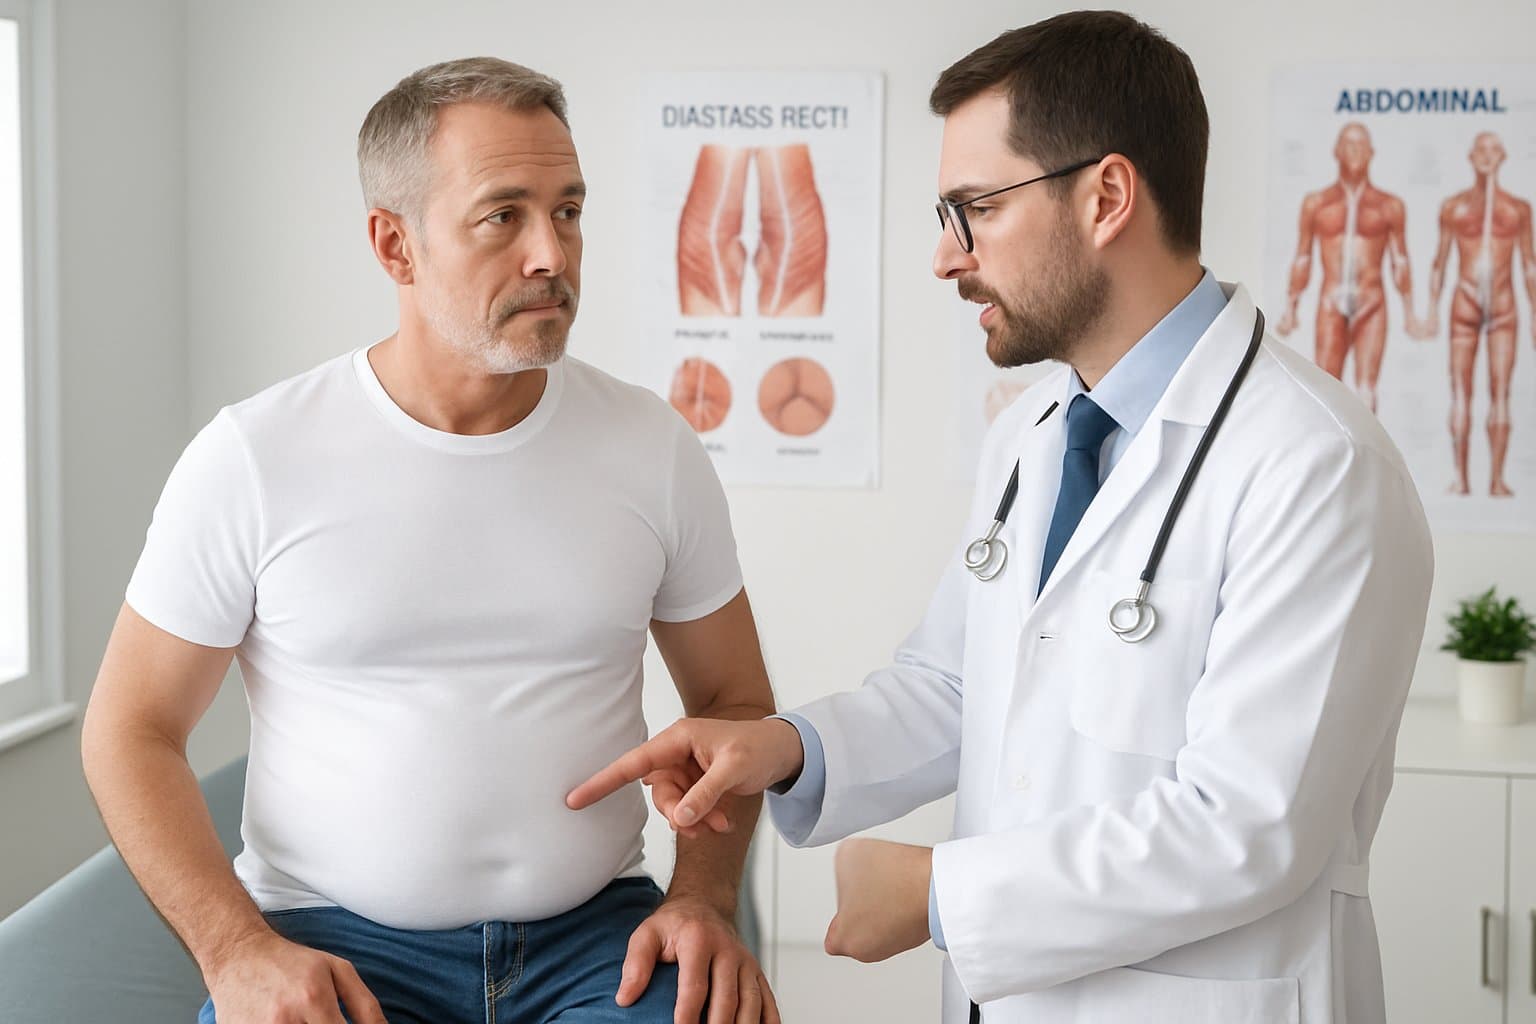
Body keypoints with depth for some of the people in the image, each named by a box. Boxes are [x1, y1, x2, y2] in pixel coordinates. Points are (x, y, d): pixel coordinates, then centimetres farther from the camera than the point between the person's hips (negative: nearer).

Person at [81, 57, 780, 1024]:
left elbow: (732, 698, 12)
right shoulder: (254, 456, -5)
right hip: (332, 941, -1)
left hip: (593, 932, 2)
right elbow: (133, 730, 1)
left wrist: (704, 901, -4)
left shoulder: (653, 445, 2)